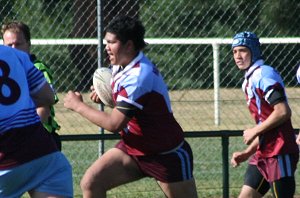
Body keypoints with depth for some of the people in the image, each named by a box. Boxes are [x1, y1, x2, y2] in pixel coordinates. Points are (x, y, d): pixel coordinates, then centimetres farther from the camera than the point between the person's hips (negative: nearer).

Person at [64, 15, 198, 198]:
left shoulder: (139, 76, -27)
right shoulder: (120, 66, 0)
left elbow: (114, 124, -29)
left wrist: (78, 105, -18)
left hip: (166, 154, -8)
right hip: (132, 148, 8)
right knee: (91, 183, -9)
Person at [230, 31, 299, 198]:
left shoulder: (263, 74, -11)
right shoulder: (250, 80, 19)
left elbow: (283, 112, -22)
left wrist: (255, 131, -13)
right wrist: (248, 152, 17)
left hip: (279, 154, -10)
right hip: (263, 153, 10)